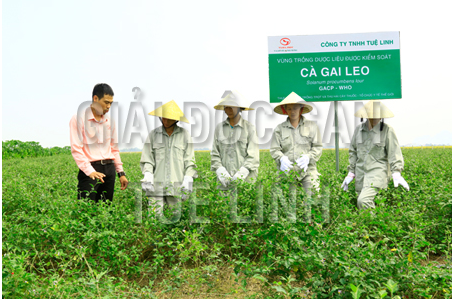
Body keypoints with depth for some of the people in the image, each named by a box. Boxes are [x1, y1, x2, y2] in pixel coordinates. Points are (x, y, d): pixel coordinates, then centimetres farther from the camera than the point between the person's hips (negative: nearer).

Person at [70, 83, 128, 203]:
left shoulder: (110, 121, 14)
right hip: (90, 170, -5)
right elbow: (76, 149, -10)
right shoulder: (79, 119, -4)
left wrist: (121, 173, 15)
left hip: (109, 169, 5)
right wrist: (90, 172, -20)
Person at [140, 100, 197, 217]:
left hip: (176, 185, -1)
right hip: (157, 184, 1)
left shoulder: (185, 134, 7)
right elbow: (147, 159, 10)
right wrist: (148, 175, -5)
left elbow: (189, 160, 6)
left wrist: (187, 180, -2)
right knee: (156, 214, -2)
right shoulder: (153, 134, 10)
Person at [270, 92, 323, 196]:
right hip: (287, 170, 0)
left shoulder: (312, 126, 10)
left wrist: (308, 157, -12)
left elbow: (318, 147, 7)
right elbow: (274, 149, 7)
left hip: (307, 169, 0)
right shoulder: (279, 129, 10)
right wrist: (281, 158, -14)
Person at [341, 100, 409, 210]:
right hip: (361, 172, 5)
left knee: (363, 201, -22)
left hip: (378, 171, -5)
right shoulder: (358, 129, 7)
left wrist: (396, 173, -19)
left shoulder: (387, 130, -5)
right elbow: (353, 151, 15)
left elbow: (394, 152, -7)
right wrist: (351, 173, 13)